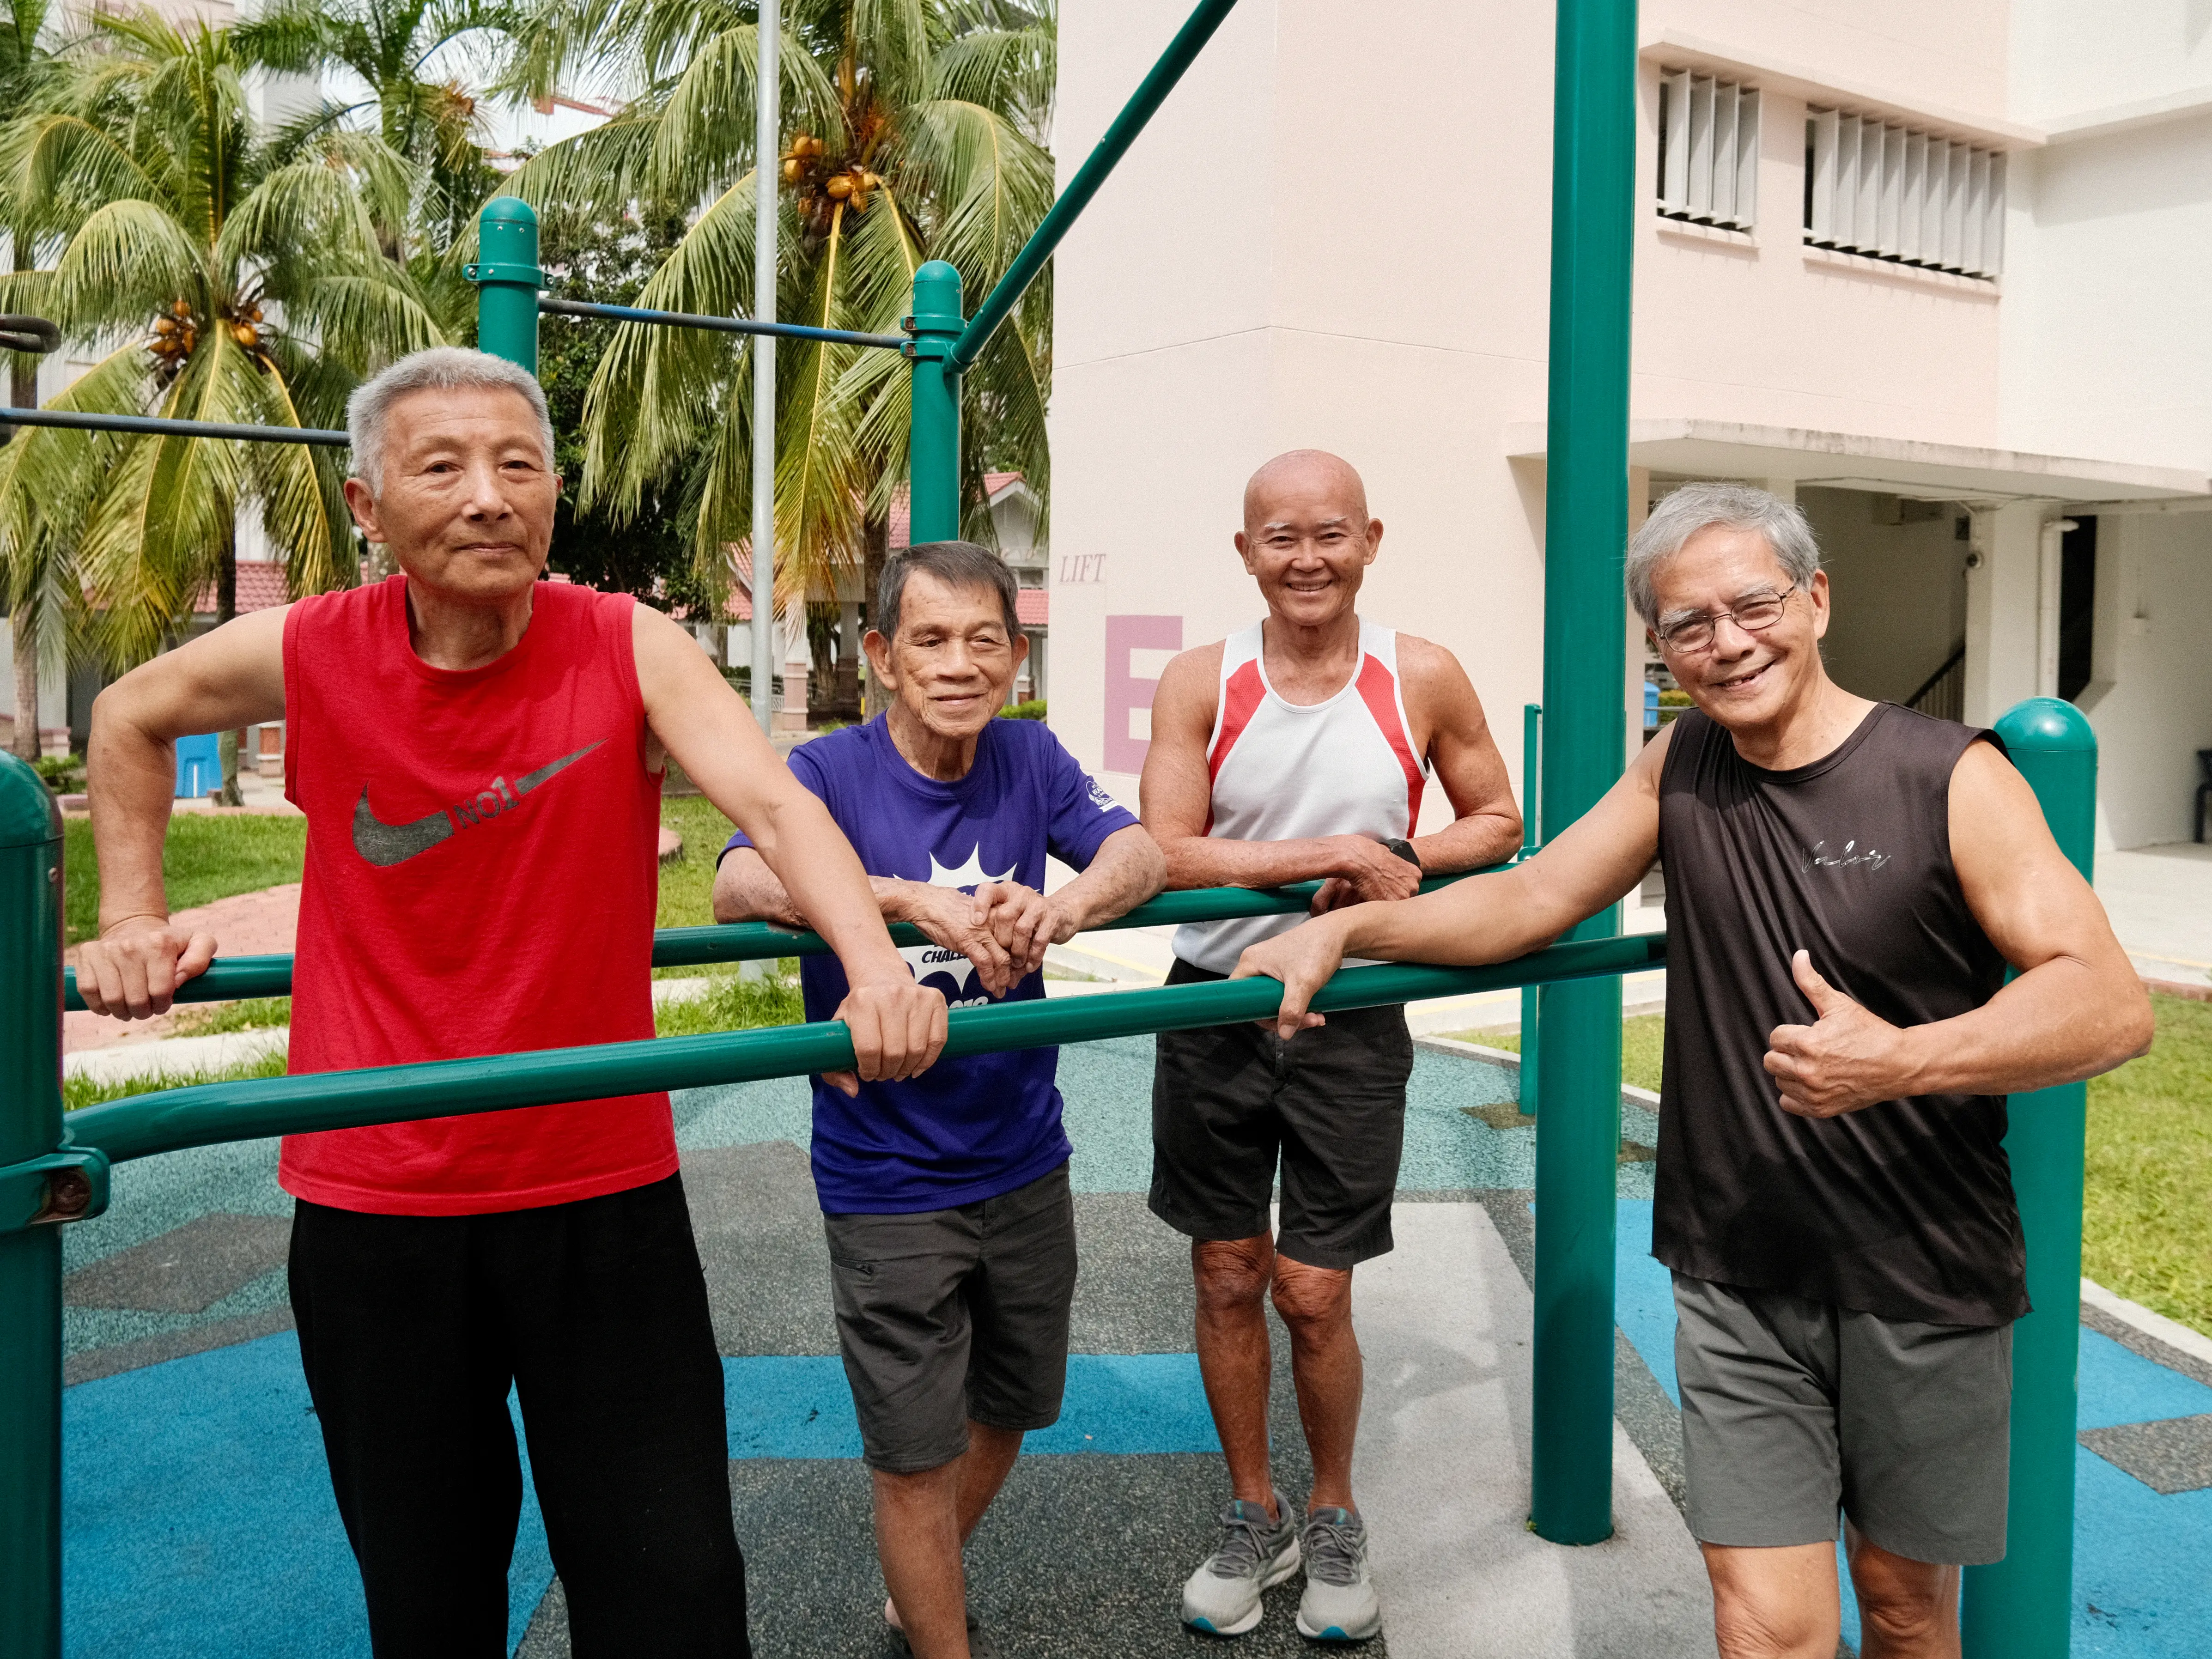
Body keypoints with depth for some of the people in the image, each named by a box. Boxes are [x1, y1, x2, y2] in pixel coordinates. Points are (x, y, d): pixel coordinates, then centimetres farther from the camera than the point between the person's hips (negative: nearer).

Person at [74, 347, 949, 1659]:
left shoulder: (632, 650, -10)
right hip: (372, 1201, 2)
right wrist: (134, 918, 10)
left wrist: (877, 969, -43)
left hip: (604, 1190, -1)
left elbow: (777, 805, -25)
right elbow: (130, 720, 16)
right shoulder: (310, 655, -5)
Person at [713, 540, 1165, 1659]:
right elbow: (739, 885, -32)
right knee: (916, 1453, 4)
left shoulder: (1027, 757, -2)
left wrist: (1064, 907, -37)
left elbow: (1140, 854, -14)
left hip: (1024, 1160, 5)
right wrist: (917, 900, -46)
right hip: (888, 1180, -5)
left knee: (1005, 1409, 22)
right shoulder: (831, 772, -14)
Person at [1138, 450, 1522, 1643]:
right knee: (1227, 1278, 11)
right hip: (1215, 1008, 1)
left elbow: (1498, 823, 7)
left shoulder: (1423, 680, -3)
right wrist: (1326, 852, -21)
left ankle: (1334, 1519, 30)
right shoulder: (1201, 684, -4)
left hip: (1350, 1019, -1)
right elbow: (1164, 854, -12)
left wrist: (1401, 862, -12)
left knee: (1314, 1294, 4)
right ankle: (1254, 1515, 32)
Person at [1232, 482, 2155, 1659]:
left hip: (1923, 1284, -1)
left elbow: (2111, 1004, -19)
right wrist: (1351, 928, -8)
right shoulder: (1681, 767, 2)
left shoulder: (1950, 779, -12)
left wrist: (1905, 1060, -35)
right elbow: (1531, 899, 6)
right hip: (1739, 1280, 2)